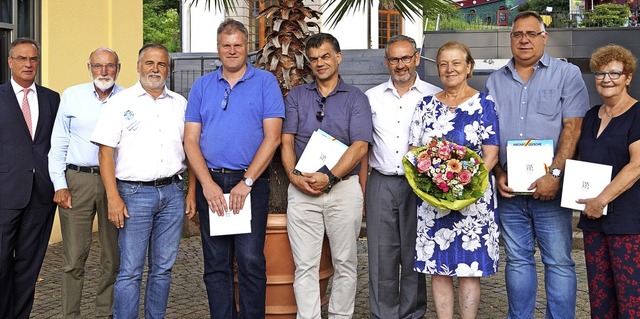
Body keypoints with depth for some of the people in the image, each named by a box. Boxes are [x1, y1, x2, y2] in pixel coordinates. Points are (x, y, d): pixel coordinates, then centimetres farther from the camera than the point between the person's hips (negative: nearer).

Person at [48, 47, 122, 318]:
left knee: (113, 257, 9)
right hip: (77, 180, 0)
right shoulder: (72, 96, 6)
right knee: (74, 257, -1)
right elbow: (58, 144, 6)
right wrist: (59, 185, -1)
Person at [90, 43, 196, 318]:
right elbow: (105, 152, -4)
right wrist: (113, 198, -12)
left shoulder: (180, 103, 11)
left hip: (173, 192, 3)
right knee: (130, 270, -2)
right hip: (134, 193, -3)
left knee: (163, 268, 10)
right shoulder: (120, 102, 2)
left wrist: (192, 192, 5)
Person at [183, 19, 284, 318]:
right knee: (216, 264, 8)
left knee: (251, 261, -4)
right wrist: (208, 184, -7)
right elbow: (191, 140, 5)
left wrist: (246, 182, -13)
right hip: (210, 183, 3)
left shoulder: (265, 82, 2)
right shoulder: (202, 86, 11)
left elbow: (272, 137, -6)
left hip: (251, 183, -3)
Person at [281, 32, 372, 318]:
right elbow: (286, 140, 5)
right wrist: (293, 175, -12)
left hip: (344, 187, -1)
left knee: (345, 263, 8)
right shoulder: (296, 96, 12)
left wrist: (330, 178, -16)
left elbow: (360, 146, -6)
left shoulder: (355, 98, 5)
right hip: (301, 189, 1)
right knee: (305, 265, 1)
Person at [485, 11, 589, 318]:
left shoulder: (567, 74, 1)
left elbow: (573, 128, -8)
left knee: (559, 262, 0)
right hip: (509, 188, 3)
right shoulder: (495, 81, 12)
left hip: (550, 187, -3)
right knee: (517, 260, 11)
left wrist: (554, 175, -17)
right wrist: (498, 174, -3)